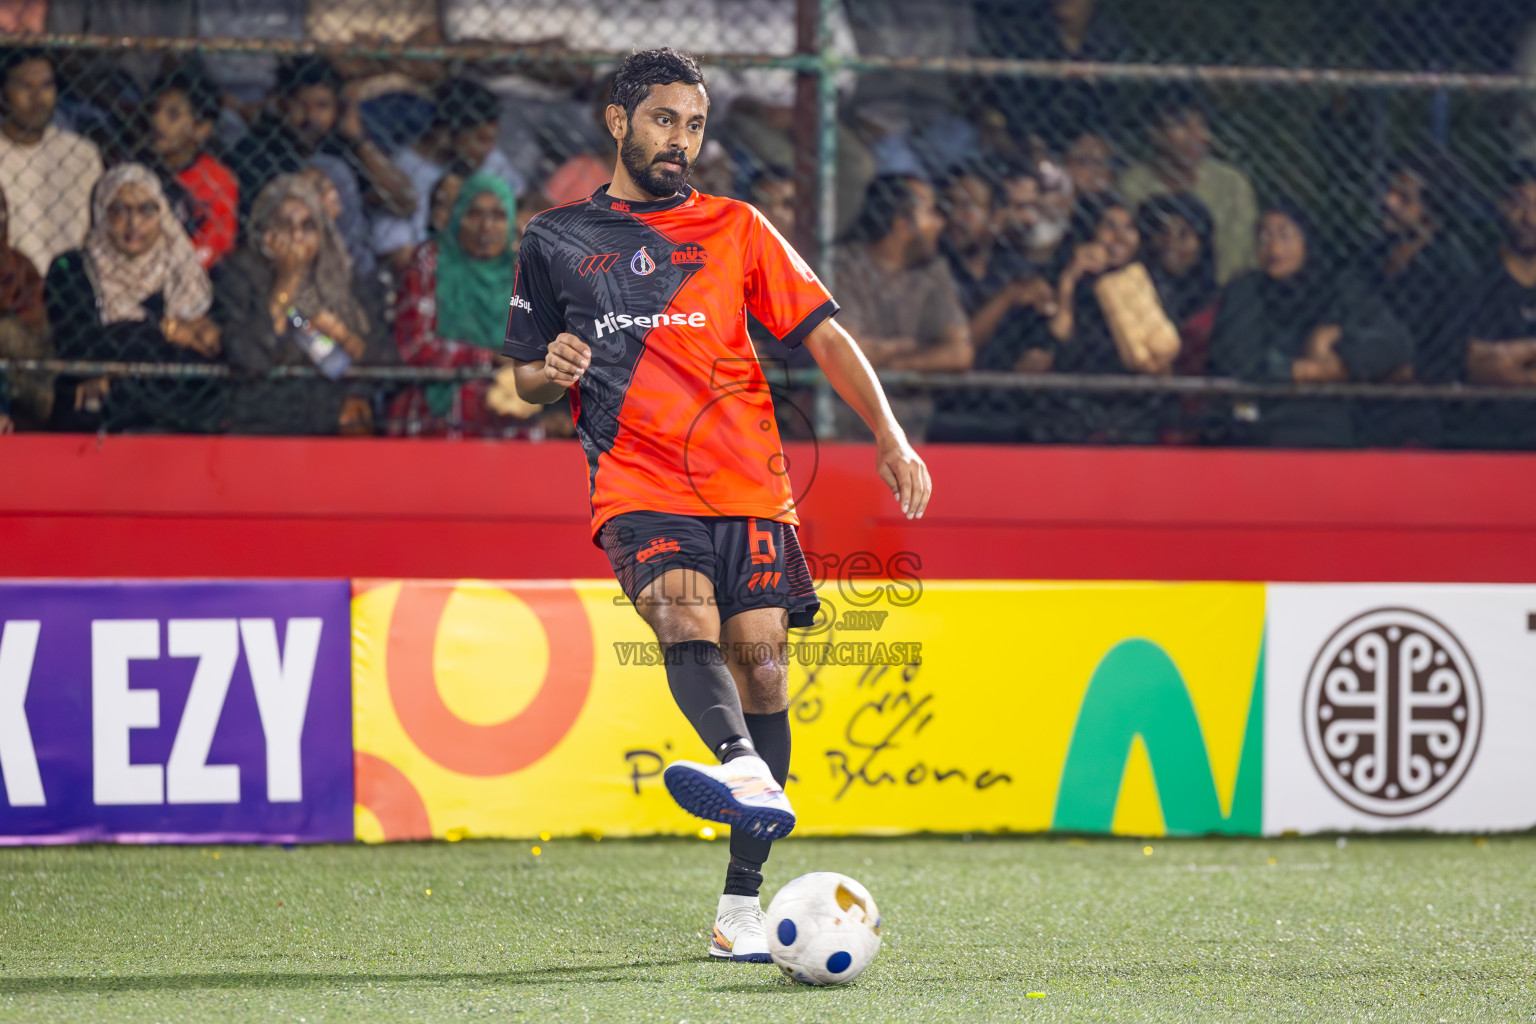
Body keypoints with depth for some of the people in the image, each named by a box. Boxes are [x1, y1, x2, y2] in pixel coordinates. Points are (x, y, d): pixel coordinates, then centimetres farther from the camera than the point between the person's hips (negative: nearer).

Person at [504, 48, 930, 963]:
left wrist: (890, 436, -3)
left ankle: (744, 896, -3)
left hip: (748, 486, 2)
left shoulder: (735, 229, 13)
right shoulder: (556, 241, 13)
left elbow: (823, 334, 9)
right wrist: (551, 371, -5)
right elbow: (525, 376, 20)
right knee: (684, 615, -29)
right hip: (638, 488, -2)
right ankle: (750, 778, -56)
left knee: (759, 663, -8)